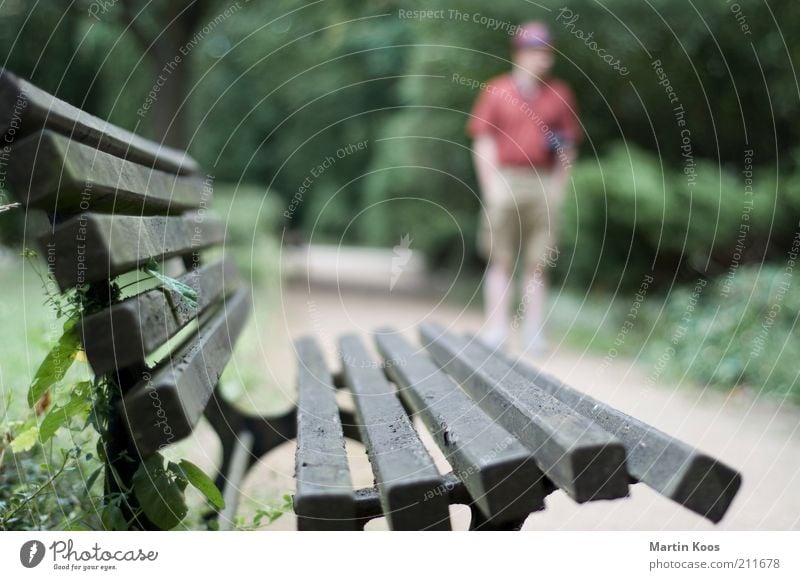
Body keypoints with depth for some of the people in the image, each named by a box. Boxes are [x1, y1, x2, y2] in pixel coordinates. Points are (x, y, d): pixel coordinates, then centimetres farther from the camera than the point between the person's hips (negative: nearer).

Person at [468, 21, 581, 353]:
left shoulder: (560, 95, 12)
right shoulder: (496, 91, 5)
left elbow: (568, 146, 14)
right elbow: (483, 141, 1)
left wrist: (559, 187, 2)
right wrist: (492, 186, -7)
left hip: (545, 185, 2)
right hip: (505, 183, -2)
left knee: (538, 263, 3)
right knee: (501, 261, -1)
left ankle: (533, 331, 9)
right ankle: (496, 330, 4)